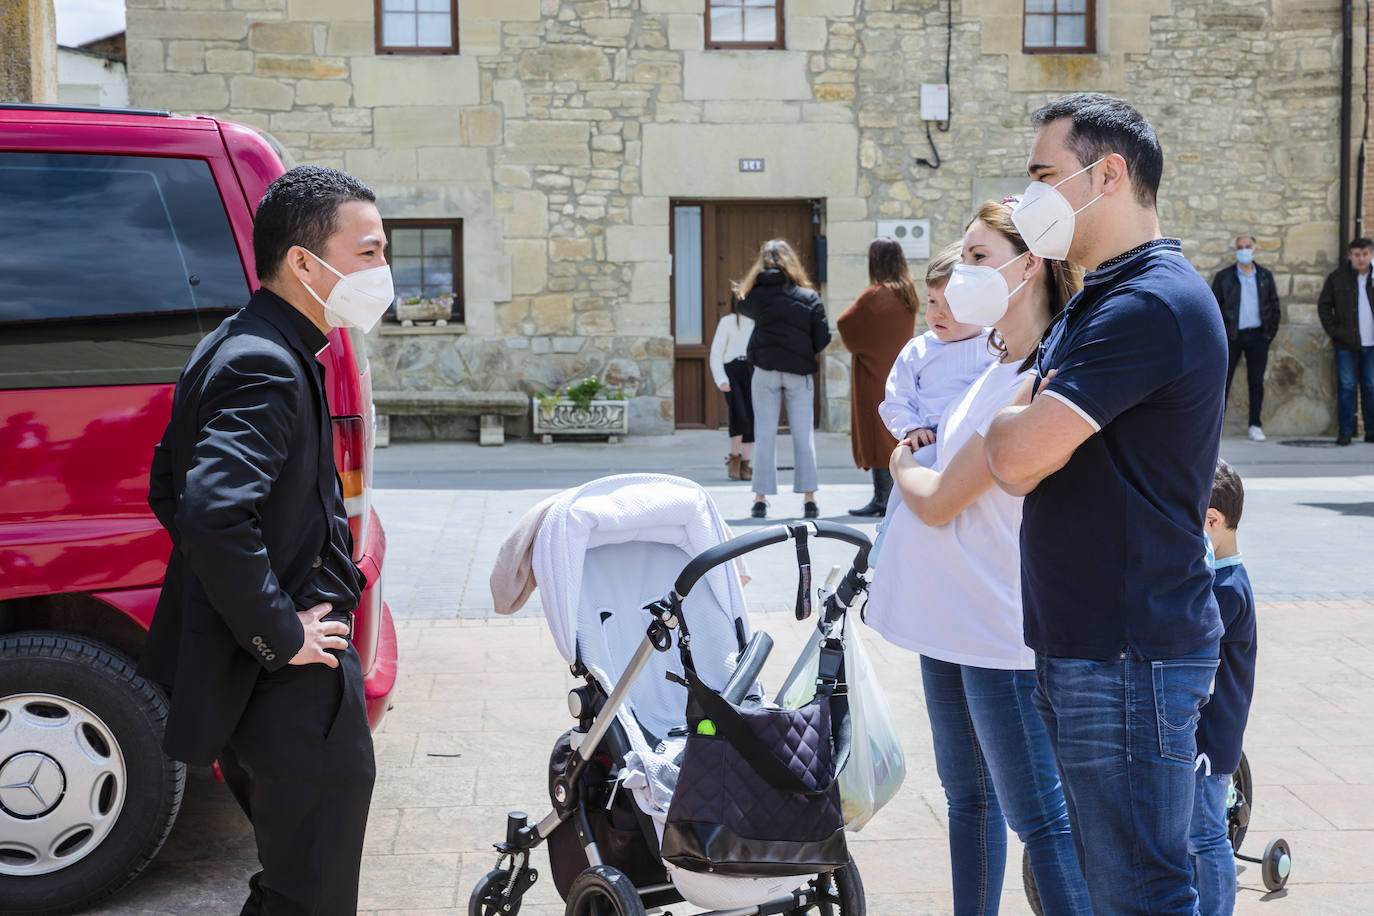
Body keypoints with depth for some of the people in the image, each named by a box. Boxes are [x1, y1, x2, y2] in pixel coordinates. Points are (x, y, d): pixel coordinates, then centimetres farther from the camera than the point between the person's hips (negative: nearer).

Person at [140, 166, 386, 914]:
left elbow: (170, 489, 20)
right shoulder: (268, 367, -21)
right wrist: (282, 638, -23)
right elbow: (212, 517, -35)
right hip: (293, 686, -11)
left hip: (250, 675, 11)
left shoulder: (233, 349, 12)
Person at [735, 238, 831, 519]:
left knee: (765, 432, 5)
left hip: (765, 369, 0)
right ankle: (808, 498, 2)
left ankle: (761, 499, 4)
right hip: (799, 370, 0)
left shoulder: (756, 294, -3)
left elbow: (743, 306, 19)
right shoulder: (809, 297, -2)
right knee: (803, 433, 4)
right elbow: (823, 338, -1)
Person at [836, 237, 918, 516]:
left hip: (875, 373, -8)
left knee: (876, 433, -5)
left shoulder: (875, 295, -17)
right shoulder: (908, 294, 8)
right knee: (895, 435, 12)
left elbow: (844, 323, -13)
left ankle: (882, 498, -5)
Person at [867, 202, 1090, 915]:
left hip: (1004, 635, -10)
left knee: (1039, 817, -3)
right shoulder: (996, 368, 9)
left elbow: (938, 501, -18)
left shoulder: (1042, 382, -21)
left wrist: (901, 464, 0)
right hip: (950, 617, 10)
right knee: (967, 796, 20)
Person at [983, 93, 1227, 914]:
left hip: (1131, 656, -11)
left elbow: (1017, 458, -25)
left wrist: (1007, 418, -3)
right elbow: (1022, 467, 21)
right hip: (1083, 645, 11)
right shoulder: (1102, 298, 17)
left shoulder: (1152, 304, -19)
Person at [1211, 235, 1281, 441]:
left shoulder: (1265, 276, 9)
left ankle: (1255, 426, 10)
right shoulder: (1223, 276, 2)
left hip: (1258, 336, 2)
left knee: (1257, 382, 3)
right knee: (1223, 380, -3)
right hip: (1232, 336, -2)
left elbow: (1275, 306, 13)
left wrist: (1270, 332, 4)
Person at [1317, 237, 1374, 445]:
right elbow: (1323, 305, 5)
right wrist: (1333, 331, -3)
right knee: (1347, 387, -1)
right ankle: (1345, 432, 4)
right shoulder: (1338, 277, 2)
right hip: (1346, 344, -2)